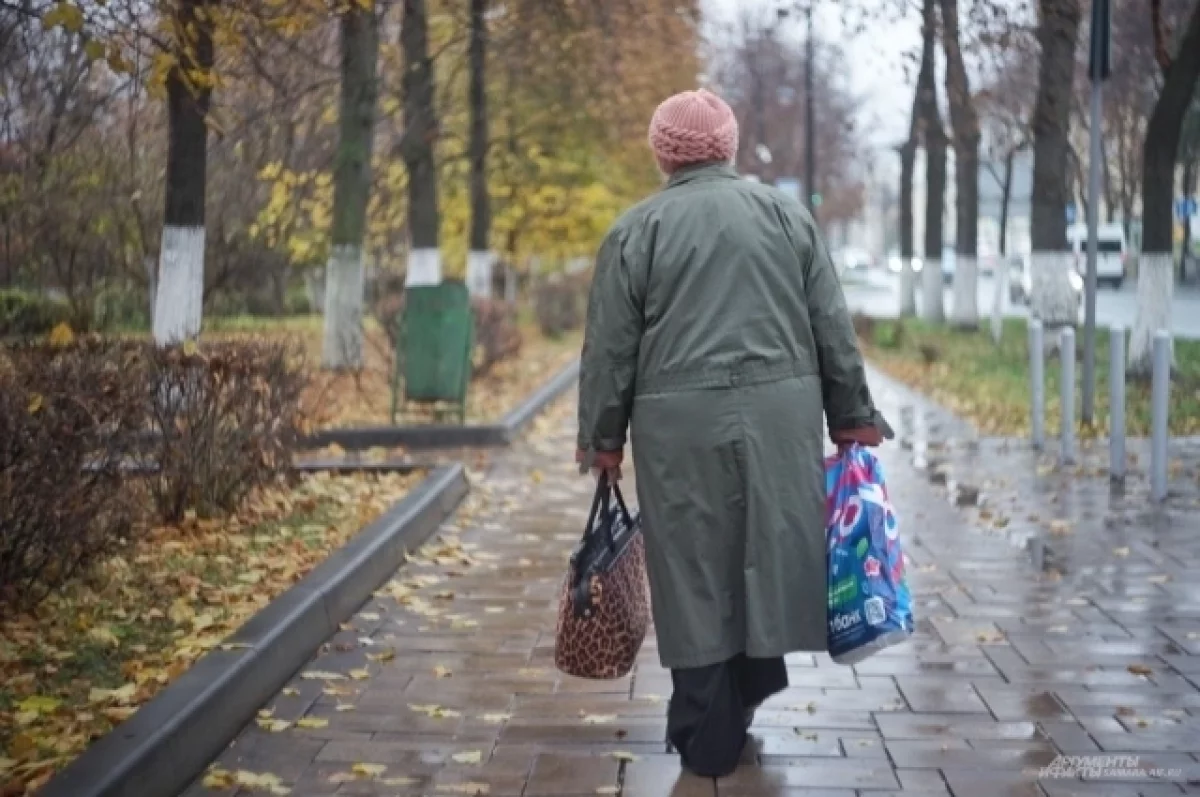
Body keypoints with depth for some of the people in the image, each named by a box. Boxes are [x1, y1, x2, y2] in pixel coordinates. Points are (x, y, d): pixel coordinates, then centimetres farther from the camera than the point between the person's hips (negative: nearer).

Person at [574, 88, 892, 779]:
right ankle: (753, 683, 19)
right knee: (768, 550, 14)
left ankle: (709, 740, 9)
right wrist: (852, 416, 14)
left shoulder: (637, 230, 2)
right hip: (781, 413, 2)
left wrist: (602, 436, 10)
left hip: (681, 424, -2)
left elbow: (611, 347, 2)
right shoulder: (786, 213, 8)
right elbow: (833, 328, 8)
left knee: (694, 568, 4)